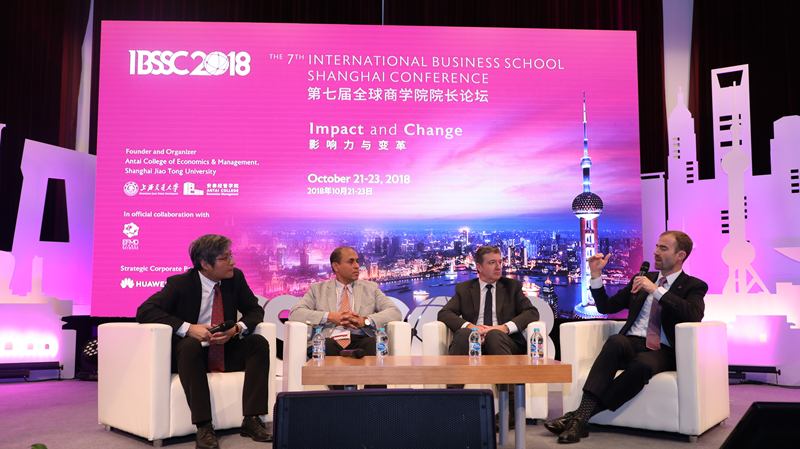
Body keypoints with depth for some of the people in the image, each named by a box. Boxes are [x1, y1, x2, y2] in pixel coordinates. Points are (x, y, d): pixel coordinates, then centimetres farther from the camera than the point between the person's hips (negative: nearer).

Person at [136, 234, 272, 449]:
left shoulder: (236, 278, -1)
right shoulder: (180, 283, -12)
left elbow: (255, 310, 6)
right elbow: (144, 311, -21)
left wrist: (236, 329, -17)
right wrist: (188, 328, -31)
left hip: (226, 353, 4)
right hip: (191, 353, -4)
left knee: (259, 342, -19)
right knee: (189, 346, -36)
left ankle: (251, 420, -22)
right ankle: (203, 427, -36)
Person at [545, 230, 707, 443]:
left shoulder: (694, 286, 9)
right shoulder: (641, 278, 21)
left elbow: (695, 314, -15)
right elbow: (605, 307, 21)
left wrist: (656, 290, -17)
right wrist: (596, 275, 9)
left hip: (663, 352, -3)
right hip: (631, 345, 3)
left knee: (642, 363, -38)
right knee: (615, 341, -34)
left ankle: (581, 417, -36)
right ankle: (581, 413, -43)